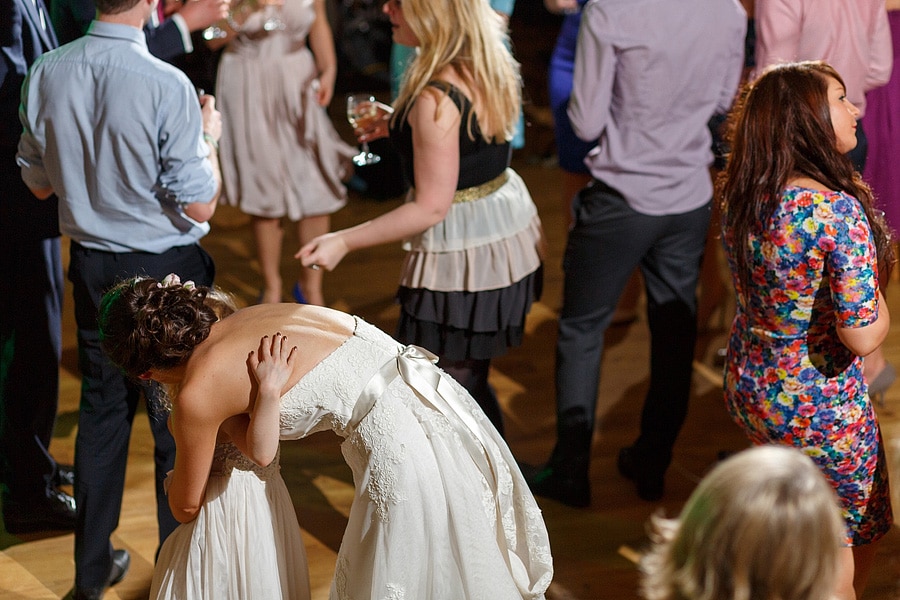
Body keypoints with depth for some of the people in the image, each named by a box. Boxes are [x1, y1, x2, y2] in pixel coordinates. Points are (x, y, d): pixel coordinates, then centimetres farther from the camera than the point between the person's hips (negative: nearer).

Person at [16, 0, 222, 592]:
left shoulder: (46, 74, -7)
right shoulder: (167, 87, -23)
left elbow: (39, 183, 5)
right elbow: (200, 205, -16)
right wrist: (209, 138, 0)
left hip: (91, 267, 5)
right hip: (167, 274, -5)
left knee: (102, 410, 17)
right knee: (179, 421, 10)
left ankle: (93, 566, 29)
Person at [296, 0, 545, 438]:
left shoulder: (436, 99, -28)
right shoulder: (494, 64, -1)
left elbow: (432, 207, -24)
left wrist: (344, 241, -22)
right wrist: (398, 127, 14)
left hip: (463, 256, -10)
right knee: (471, 381, 24)